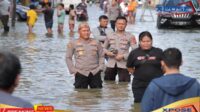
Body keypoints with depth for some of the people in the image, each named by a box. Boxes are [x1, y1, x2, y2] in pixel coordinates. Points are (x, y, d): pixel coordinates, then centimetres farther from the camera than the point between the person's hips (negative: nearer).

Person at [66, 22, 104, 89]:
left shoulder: (96, 43, 10)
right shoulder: (73, 43, 4)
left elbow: (101, 56, 16)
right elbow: (68, 58, 7)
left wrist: (100, 68, 2)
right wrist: (73, 70, -2)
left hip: (95, 73, 2)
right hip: (81, 73, -2)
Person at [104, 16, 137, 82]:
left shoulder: (130, 37, -2)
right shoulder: (110, 36, 10)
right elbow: (104, 48, 20)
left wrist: (123, 56, -17)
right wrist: (107, 52, -4)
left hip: (123, 65, -4)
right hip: (111, 64, 4)